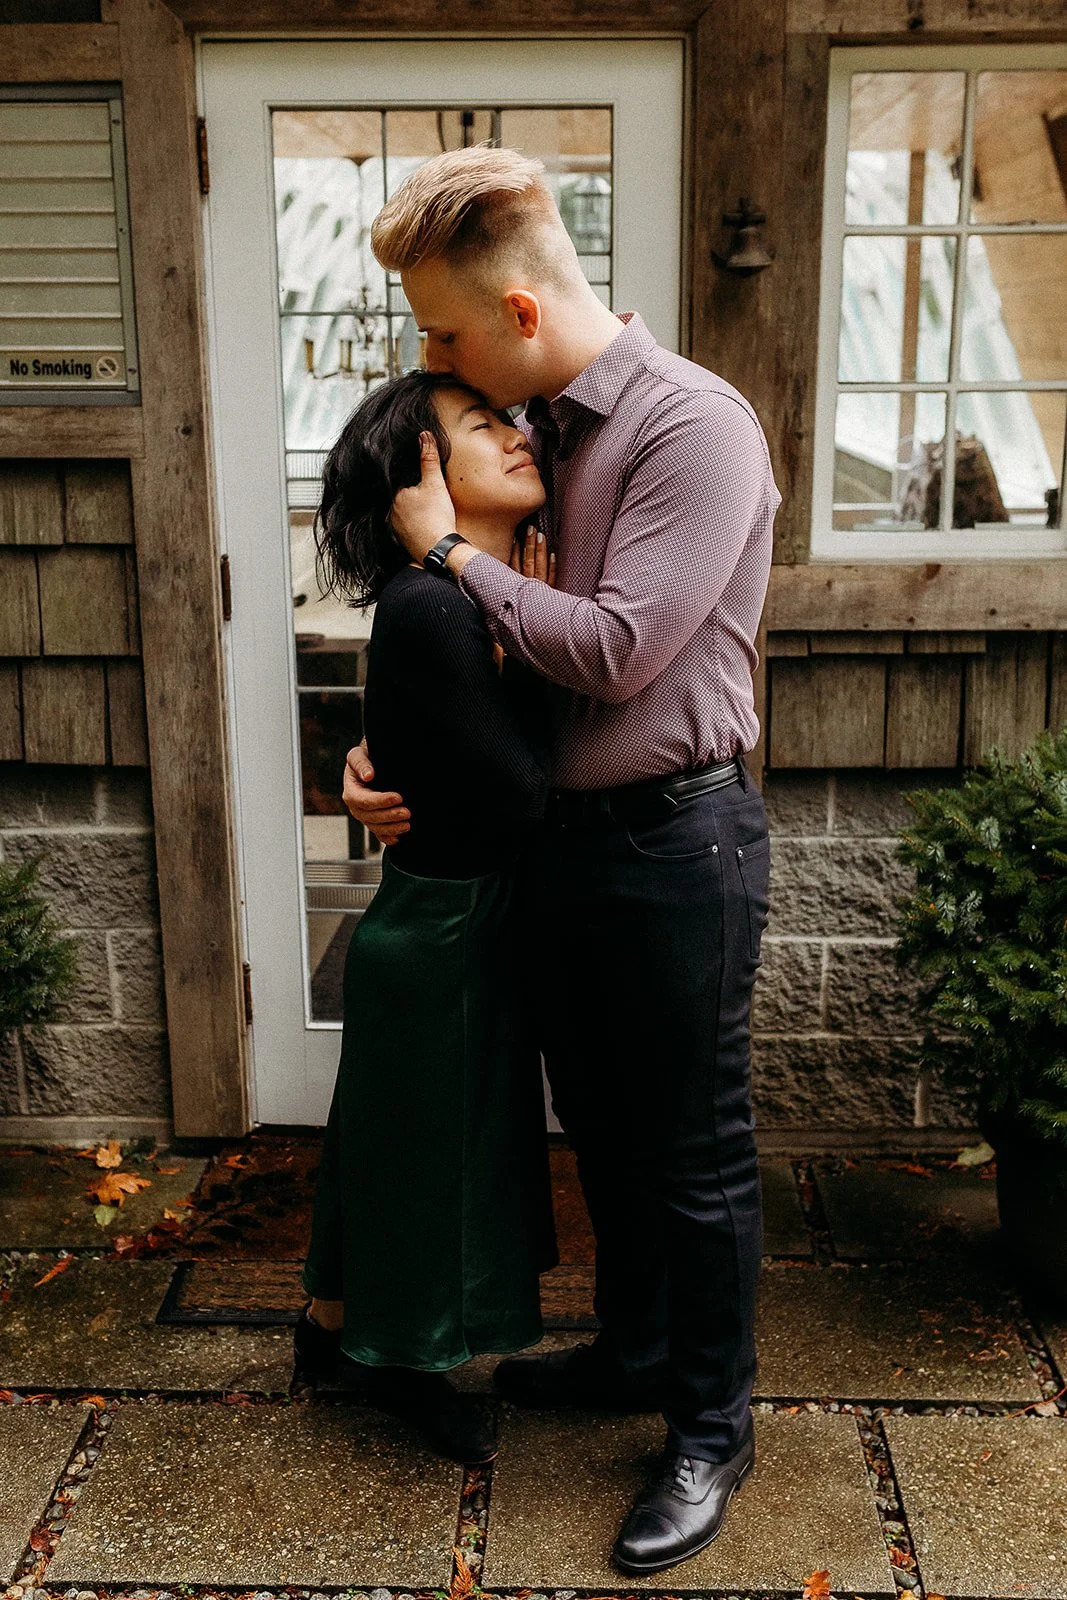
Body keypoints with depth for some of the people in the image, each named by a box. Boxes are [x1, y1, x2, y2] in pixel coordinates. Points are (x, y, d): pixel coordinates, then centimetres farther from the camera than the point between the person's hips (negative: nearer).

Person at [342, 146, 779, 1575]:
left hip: (675, 841, -8)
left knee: (696, 1154, 7)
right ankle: (635, 1349, 44)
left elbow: (614, 650, -22)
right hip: (564, 830, 8)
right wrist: (396, 753, 0)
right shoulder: (539, 429, 8)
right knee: (603, 1126, 22)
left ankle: (713, 1429, 26)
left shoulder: (696, 426, -16)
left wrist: (449, 549, -12)